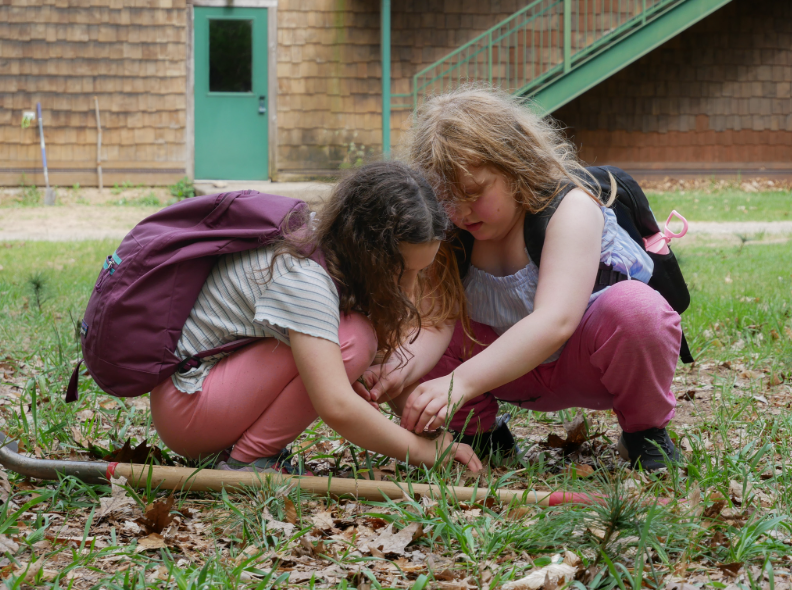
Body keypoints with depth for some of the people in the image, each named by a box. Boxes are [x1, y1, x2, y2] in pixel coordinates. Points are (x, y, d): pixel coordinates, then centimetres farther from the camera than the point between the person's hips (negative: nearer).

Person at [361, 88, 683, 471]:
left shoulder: (570, 208, -27)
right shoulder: (449, 230, -11)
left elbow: (555, 321, -41)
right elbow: (436, 319, -21)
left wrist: (461, 382, -52)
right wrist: (405, 369, -46)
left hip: (588, 361, -4)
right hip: (513, 365, 4)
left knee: (635, 308, -38)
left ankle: (645, 429, -10)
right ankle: (480, 432, 5)